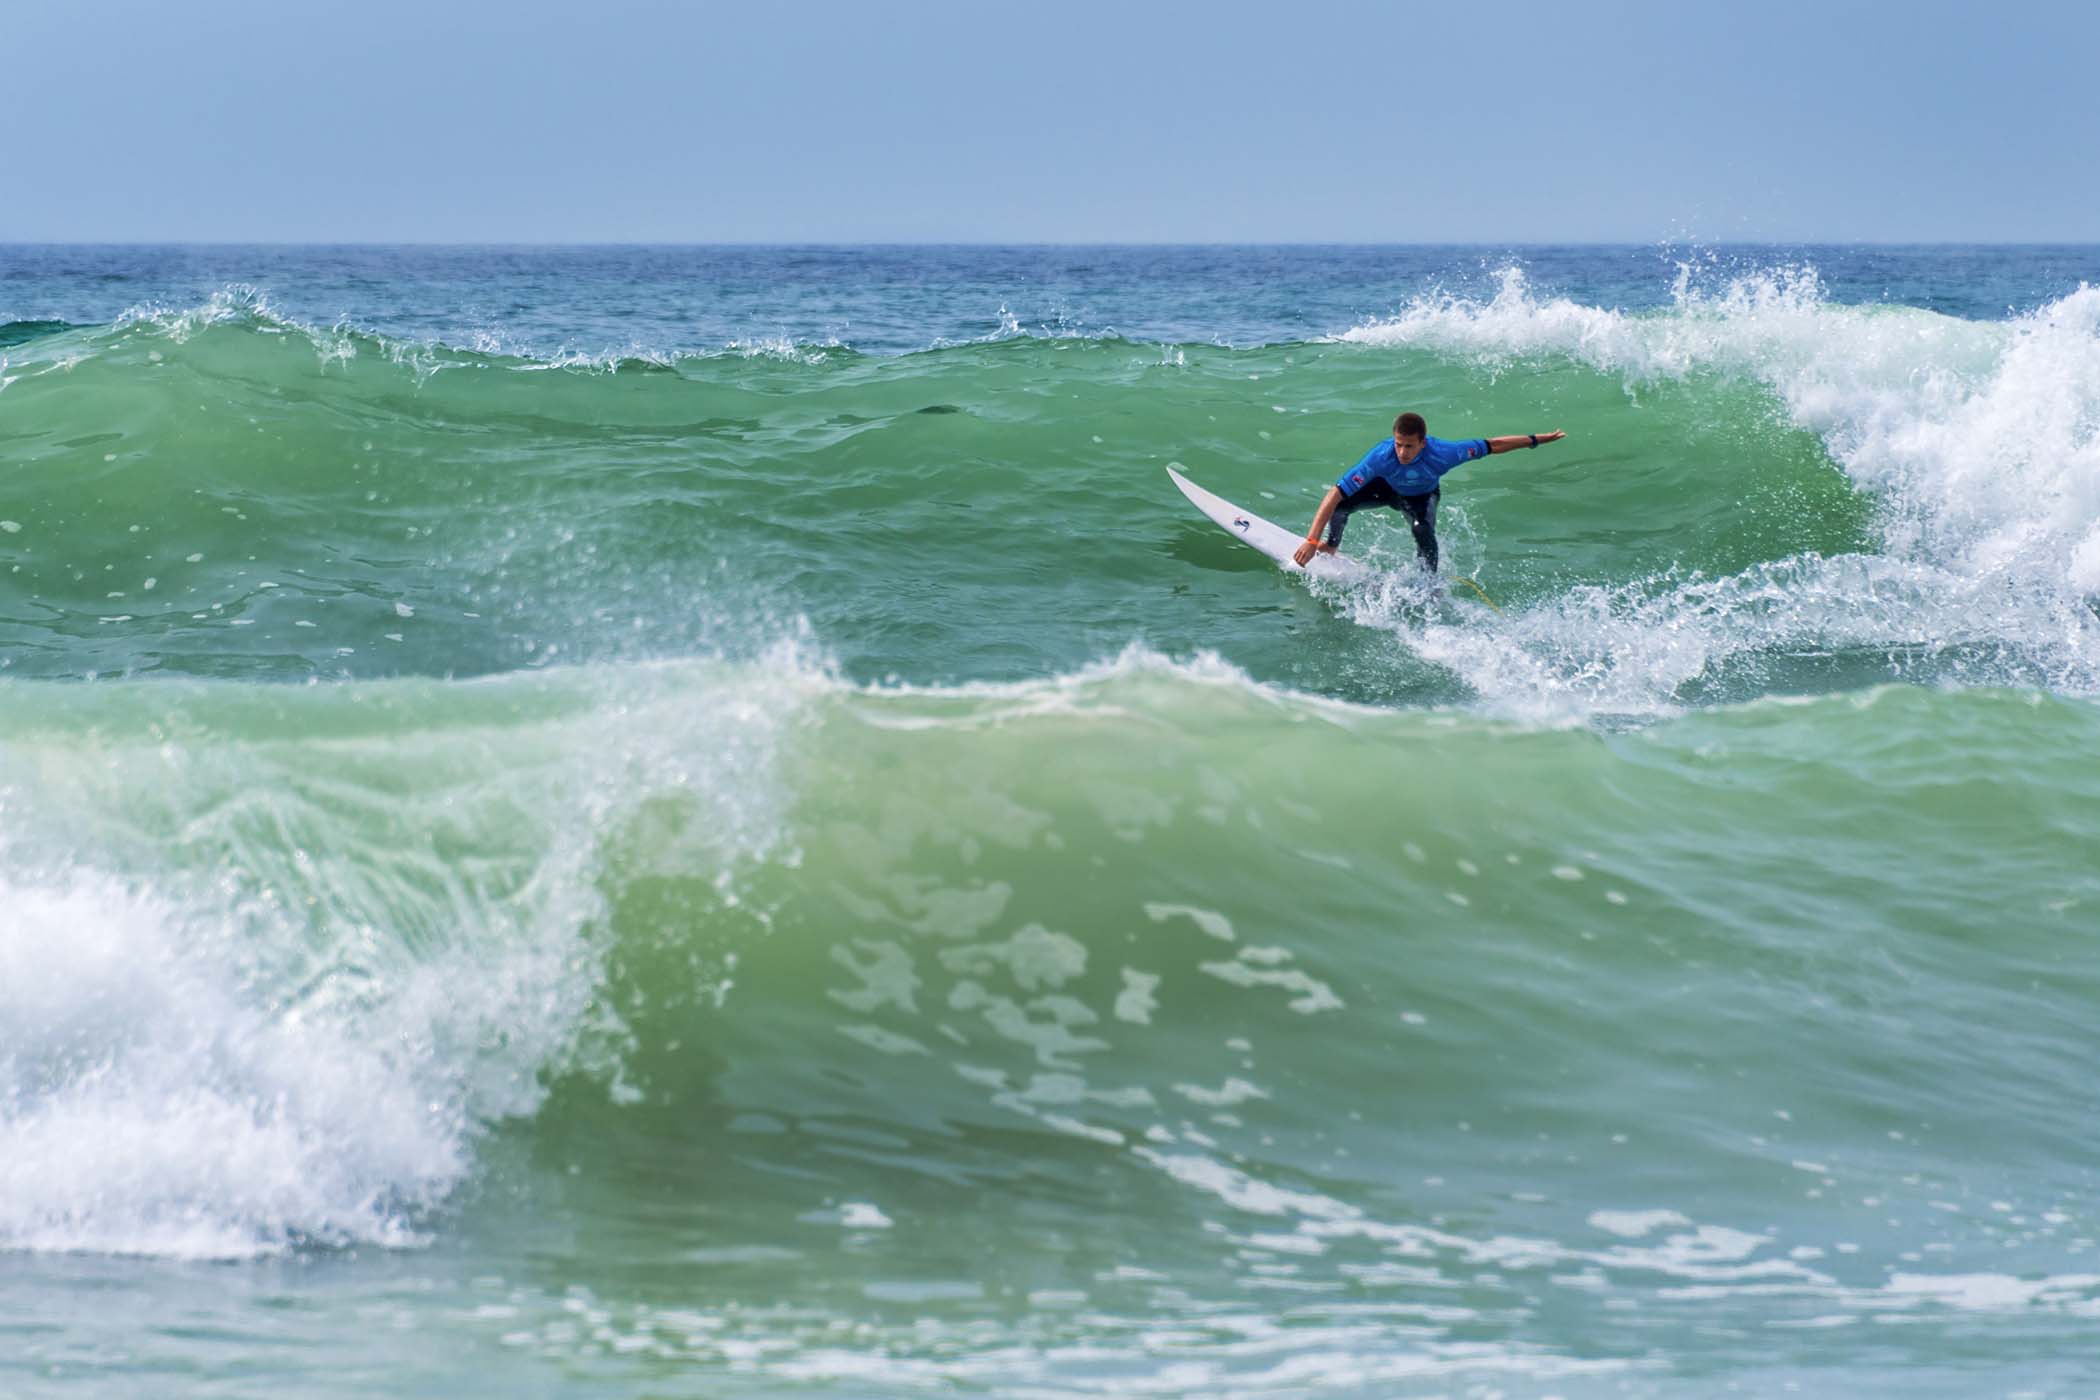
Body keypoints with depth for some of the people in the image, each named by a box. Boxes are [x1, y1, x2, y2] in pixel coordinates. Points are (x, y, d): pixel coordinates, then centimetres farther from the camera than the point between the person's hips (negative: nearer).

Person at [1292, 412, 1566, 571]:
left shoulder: (1441, 453, -41)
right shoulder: (1381, 457, -44)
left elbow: (1491, 445, -27)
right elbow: (1335, 495, -45)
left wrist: (1536, 439, -21)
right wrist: (1311, 541, -50)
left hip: (1422, 495, 0)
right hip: (1386, 487, 0)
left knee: (1422, 529, -30)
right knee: (1341, 505, -23)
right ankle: (1330, 546, 10)